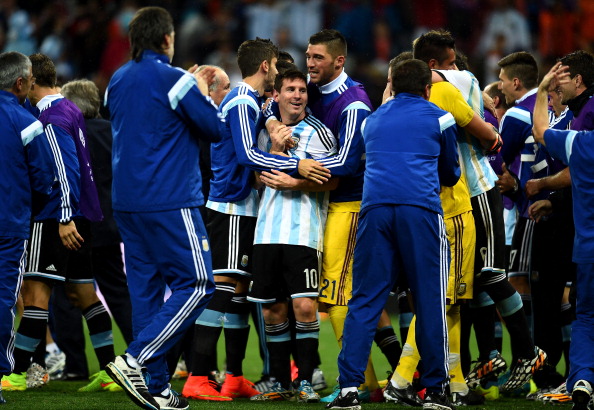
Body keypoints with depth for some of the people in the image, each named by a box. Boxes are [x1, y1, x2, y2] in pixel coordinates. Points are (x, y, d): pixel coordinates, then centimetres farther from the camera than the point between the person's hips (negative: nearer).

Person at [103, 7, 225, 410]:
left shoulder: (118, 82, 12)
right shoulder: (174, 80, -11)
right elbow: (215, 129, -5)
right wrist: (202, 93, 13)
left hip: (126, 202, 8)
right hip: (169, 203, -8)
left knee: (147, 289, 9)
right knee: (196, 285, -4)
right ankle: (136, 361, -15)